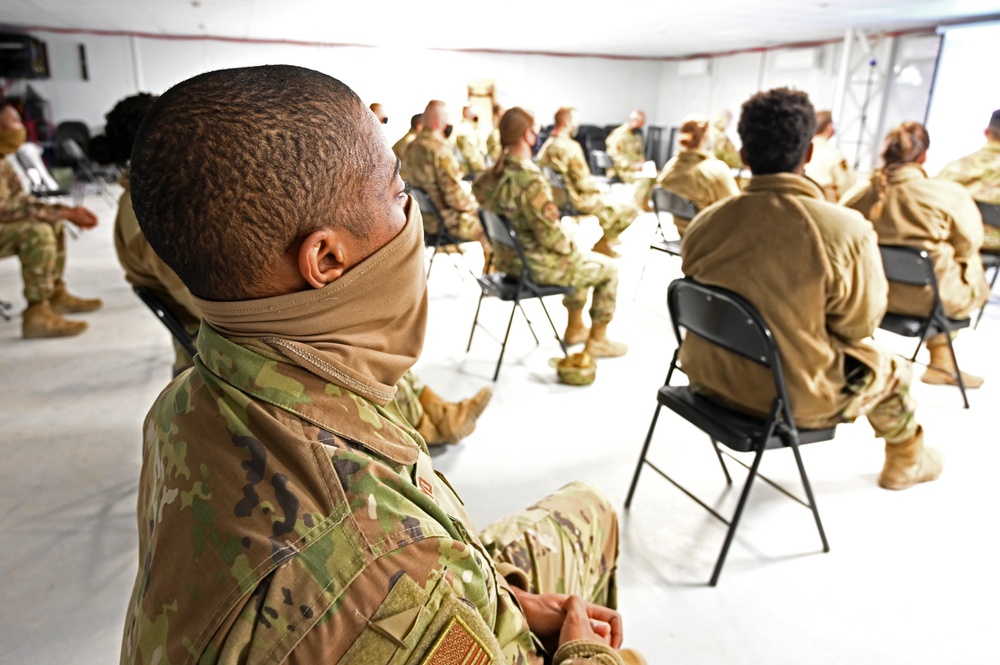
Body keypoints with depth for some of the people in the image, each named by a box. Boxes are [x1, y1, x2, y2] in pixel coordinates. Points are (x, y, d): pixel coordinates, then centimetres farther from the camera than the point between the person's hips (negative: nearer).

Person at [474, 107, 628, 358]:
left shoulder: (495, 172, -4)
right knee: (608, 268, 10)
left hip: (509, 258, 9)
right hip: (535, 265, -9)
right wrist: (571, 247, -6)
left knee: (581, 259, 32)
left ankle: (575, 327, 41)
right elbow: (551, 237, -29)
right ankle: (597, 341, 21)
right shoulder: (531, 181, -30)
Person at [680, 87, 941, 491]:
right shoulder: (847, 230, -25)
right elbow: (858, 325, -11)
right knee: (890, 368, 27)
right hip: (793, 399, -4)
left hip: (711, 378, 5)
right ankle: (906, 461, 56)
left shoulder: (705, 222, -14)